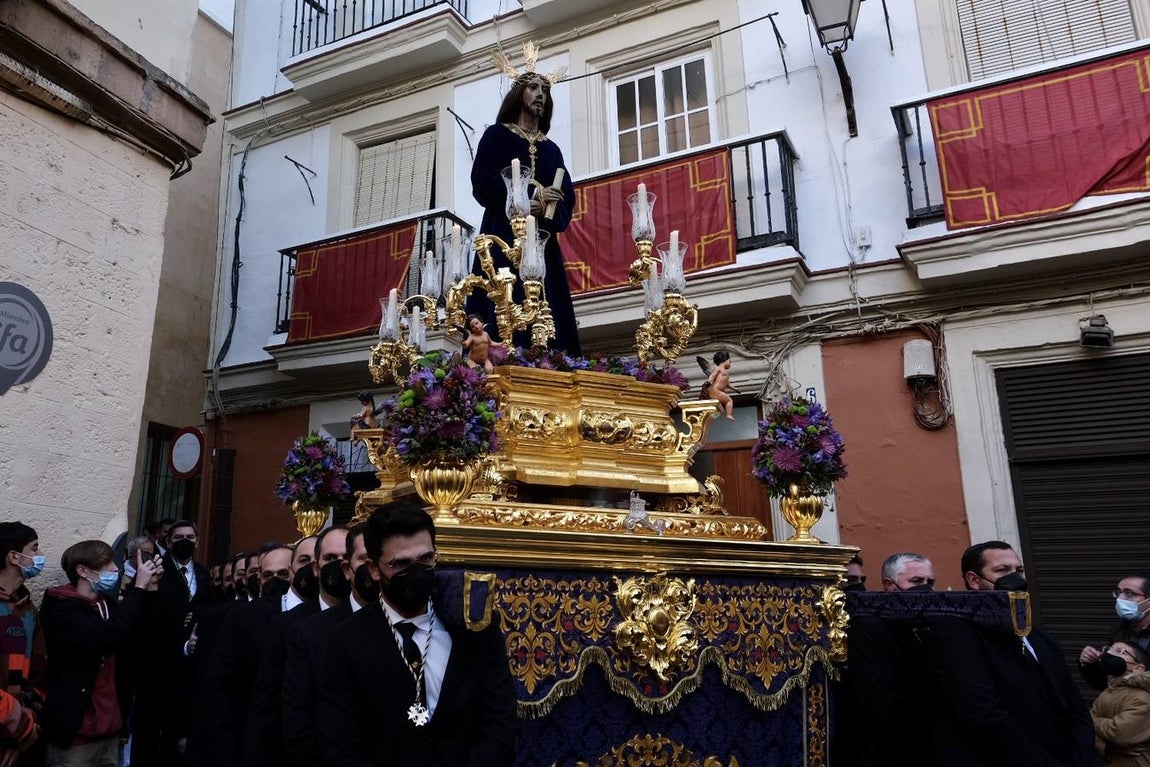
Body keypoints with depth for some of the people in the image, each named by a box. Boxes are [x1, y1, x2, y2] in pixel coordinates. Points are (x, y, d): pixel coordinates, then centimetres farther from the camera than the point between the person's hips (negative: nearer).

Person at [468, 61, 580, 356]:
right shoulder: (496, 135, 10)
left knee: (547, 318, -5)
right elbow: (483, 184, -4)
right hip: (504, 240, -4)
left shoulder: (552, 149, 22)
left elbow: (567, 199, 10)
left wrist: (547, 210, -12)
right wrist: (526, 198, -13)